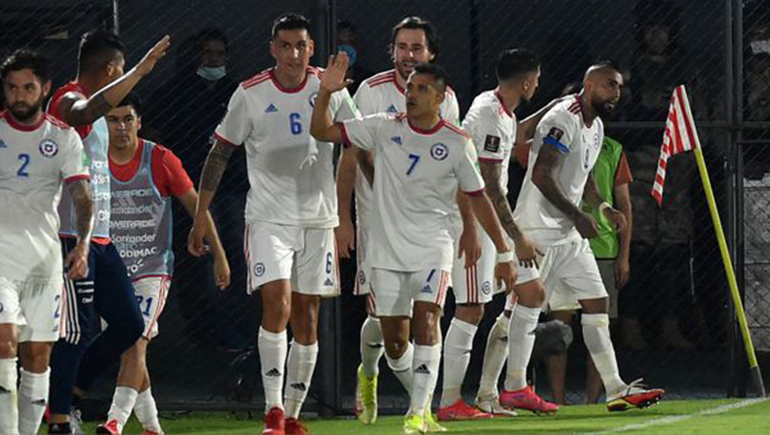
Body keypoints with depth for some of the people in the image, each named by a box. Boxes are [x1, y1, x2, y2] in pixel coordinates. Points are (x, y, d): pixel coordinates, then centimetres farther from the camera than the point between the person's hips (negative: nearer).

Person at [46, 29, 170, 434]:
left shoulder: (96, 114, 21)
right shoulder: (68, 100, -11)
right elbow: (88, 111, -36)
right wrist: (139, 71, -39)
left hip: (100, 238, 10)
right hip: (71, 235, -10)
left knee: (129, 324, 6)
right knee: (77, 331, -10)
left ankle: (64, 393, 17)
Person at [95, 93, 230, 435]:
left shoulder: (161, 160, -5)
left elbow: (196, 205, 2)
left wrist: (219, 255, 3)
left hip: (152, 269, -3)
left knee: (136, 345, -18)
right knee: (126, 352, 8)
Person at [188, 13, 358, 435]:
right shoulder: (251, 94, -6)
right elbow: (219, 154, 1)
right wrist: (200, 215, -1)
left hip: (318, 218, 3)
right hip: (268, 218, -3)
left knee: (306, 318, 5)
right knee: (276, 306, -18)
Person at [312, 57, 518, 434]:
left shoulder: (457, 144, -3)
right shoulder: (384, 128, 1)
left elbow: (477, 198, 6)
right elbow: (322, 132, 2)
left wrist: (504, 253, 7)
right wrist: (326, 92, -15)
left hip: (432, 248, -2)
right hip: (387, 249, 2)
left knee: (426, 317, -22)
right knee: (394, 342, 1)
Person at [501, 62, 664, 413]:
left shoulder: (596, 127, 16)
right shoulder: (564, 119, -15)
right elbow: (541, 175, -23)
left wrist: (602, 207, 8)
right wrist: (577, 216, -24)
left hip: (570, 234, 10)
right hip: (538, 226, -10)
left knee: (596, 302, 5)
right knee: (531, 296, -14)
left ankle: (616, 390, 5)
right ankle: (515, 387, -11)